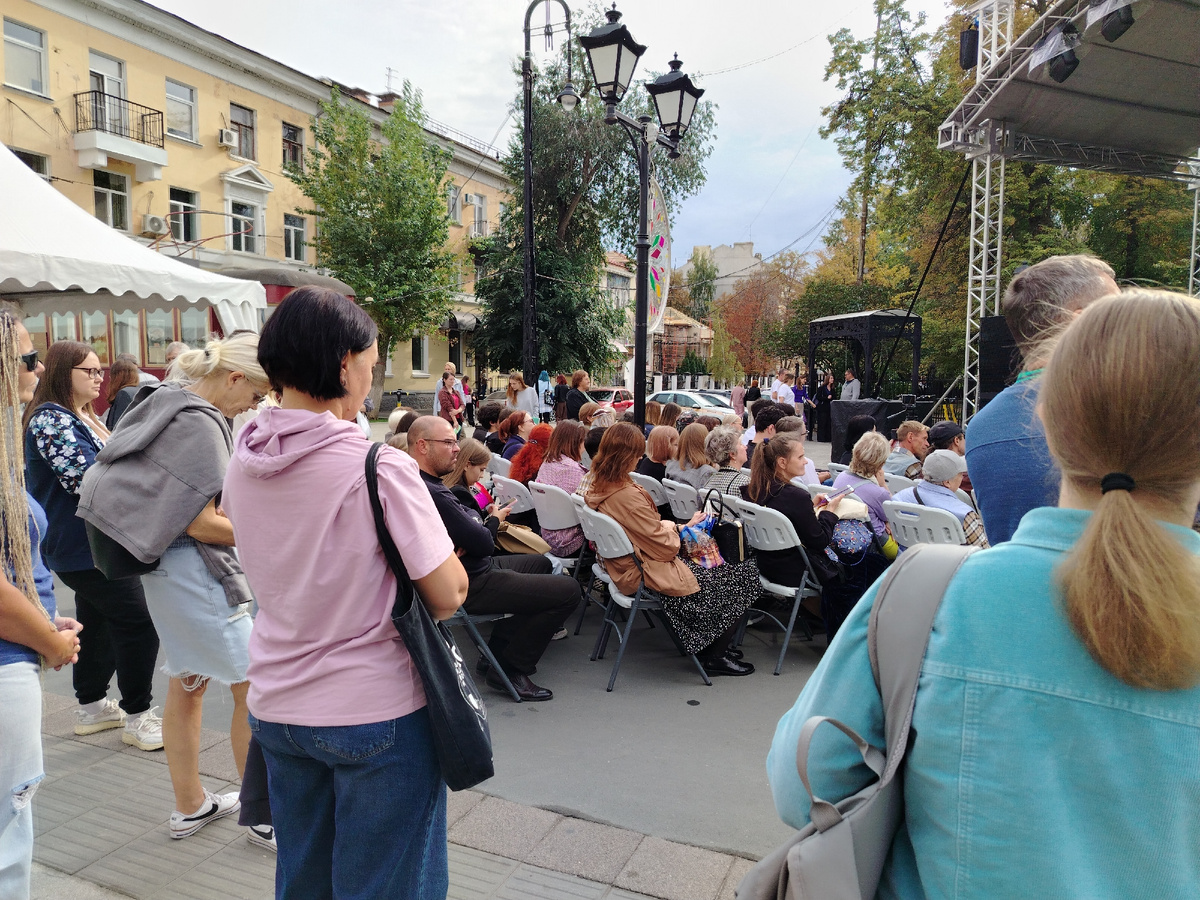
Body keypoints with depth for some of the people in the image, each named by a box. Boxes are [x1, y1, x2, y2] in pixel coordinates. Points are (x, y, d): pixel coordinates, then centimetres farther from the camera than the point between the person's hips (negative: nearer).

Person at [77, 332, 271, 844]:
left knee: (187, 685, 18)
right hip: (194, 567, -10)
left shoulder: (169, 402, 11)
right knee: (254, 687, -2)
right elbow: (202, 523, -20)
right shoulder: (199, 423, -19)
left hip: (166, 566, 10)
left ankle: (190, 806, 32)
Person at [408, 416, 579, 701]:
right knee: (568, 590, -12)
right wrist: (495, 519, -2)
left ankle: (494, 655, 26)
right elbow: (484, 543, -24)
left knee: (541, 563, 30)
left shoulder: (428, 484, 8)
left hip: (473, 568, 11)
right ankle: (510, 670, 2)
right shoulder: (430, 493, -27)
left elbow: (465, 517, 15)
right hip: (471, 585, -11)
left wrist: (484, 516, -8)